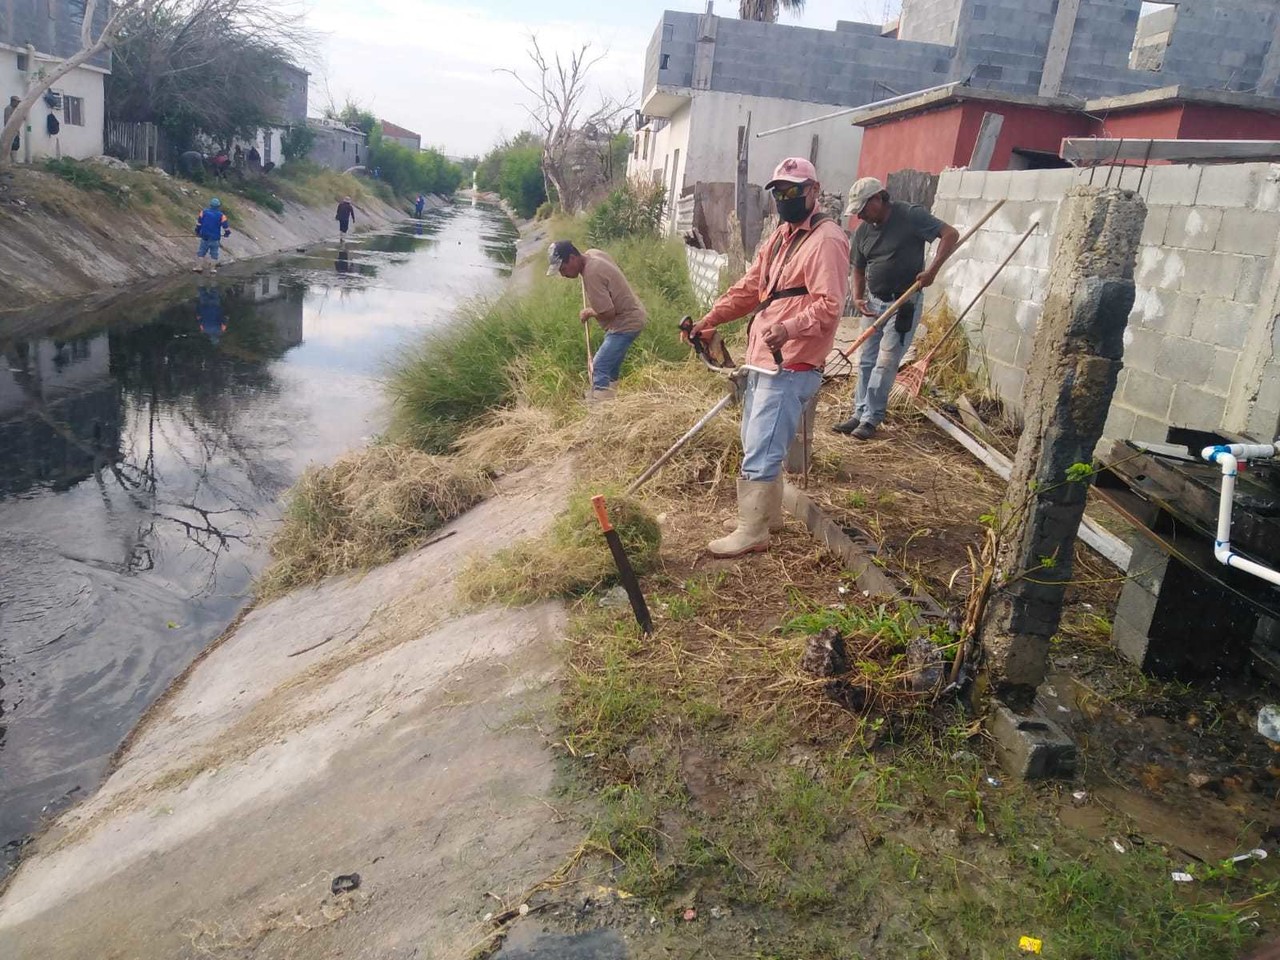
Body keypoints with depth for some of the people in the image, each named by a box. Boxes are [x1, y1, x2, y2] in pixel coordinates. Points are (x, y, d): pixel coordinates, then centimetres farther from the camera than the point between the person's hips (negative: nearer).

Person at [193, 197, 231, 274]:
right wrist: (227, 233, 16)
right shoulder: (221, 216, -10)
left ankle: (199, 267, 13)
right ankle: (213, 269, 11)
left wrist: (197, 232, 19)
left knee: (201, 252, 13)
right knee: (214, 254, 10)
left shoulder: (203, 212, -4)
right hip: (215, 239, -1)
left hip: (204, 237, 1)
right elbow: (226, 226, -5)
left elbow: (198, 223, 3)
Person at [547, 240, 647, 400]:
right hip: (629, 317, 10)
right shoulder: (592, 253, 0)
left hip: (626, 322, -10)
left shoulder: (592, 275, -29)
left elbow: (608, 313, -27)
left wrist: (589, 313, -9)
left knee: (600, 367, -15)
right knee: (610, 369, 20)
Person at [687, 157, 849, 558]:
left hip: (792, 366, -10)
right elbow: (748, 287, 20)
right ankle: (769, 514, 31)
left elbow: (829, 305, -23)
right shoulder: (779, 236, 18)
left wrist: (789, 329, -39)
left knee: (760, 451, -8)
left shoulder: (827, 240, -13)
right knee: (756, 443, 17)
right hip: (762, 359, 10)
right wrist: (710, 319, 11)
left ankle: (752, 532, 1)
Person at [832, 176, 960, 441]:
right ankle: (860, 414, 18)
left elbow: (950, 234, -14)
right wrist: (857, 298, -1)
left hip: (904, 303, -6)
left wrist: (932, 270, -24)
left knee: (885, 364, -6)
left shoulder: (911, 216, -12)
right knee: (866, 361, 9)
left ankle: (872, 419, 2)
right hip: (874, 302, 6)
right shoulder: (862, 231, 6)